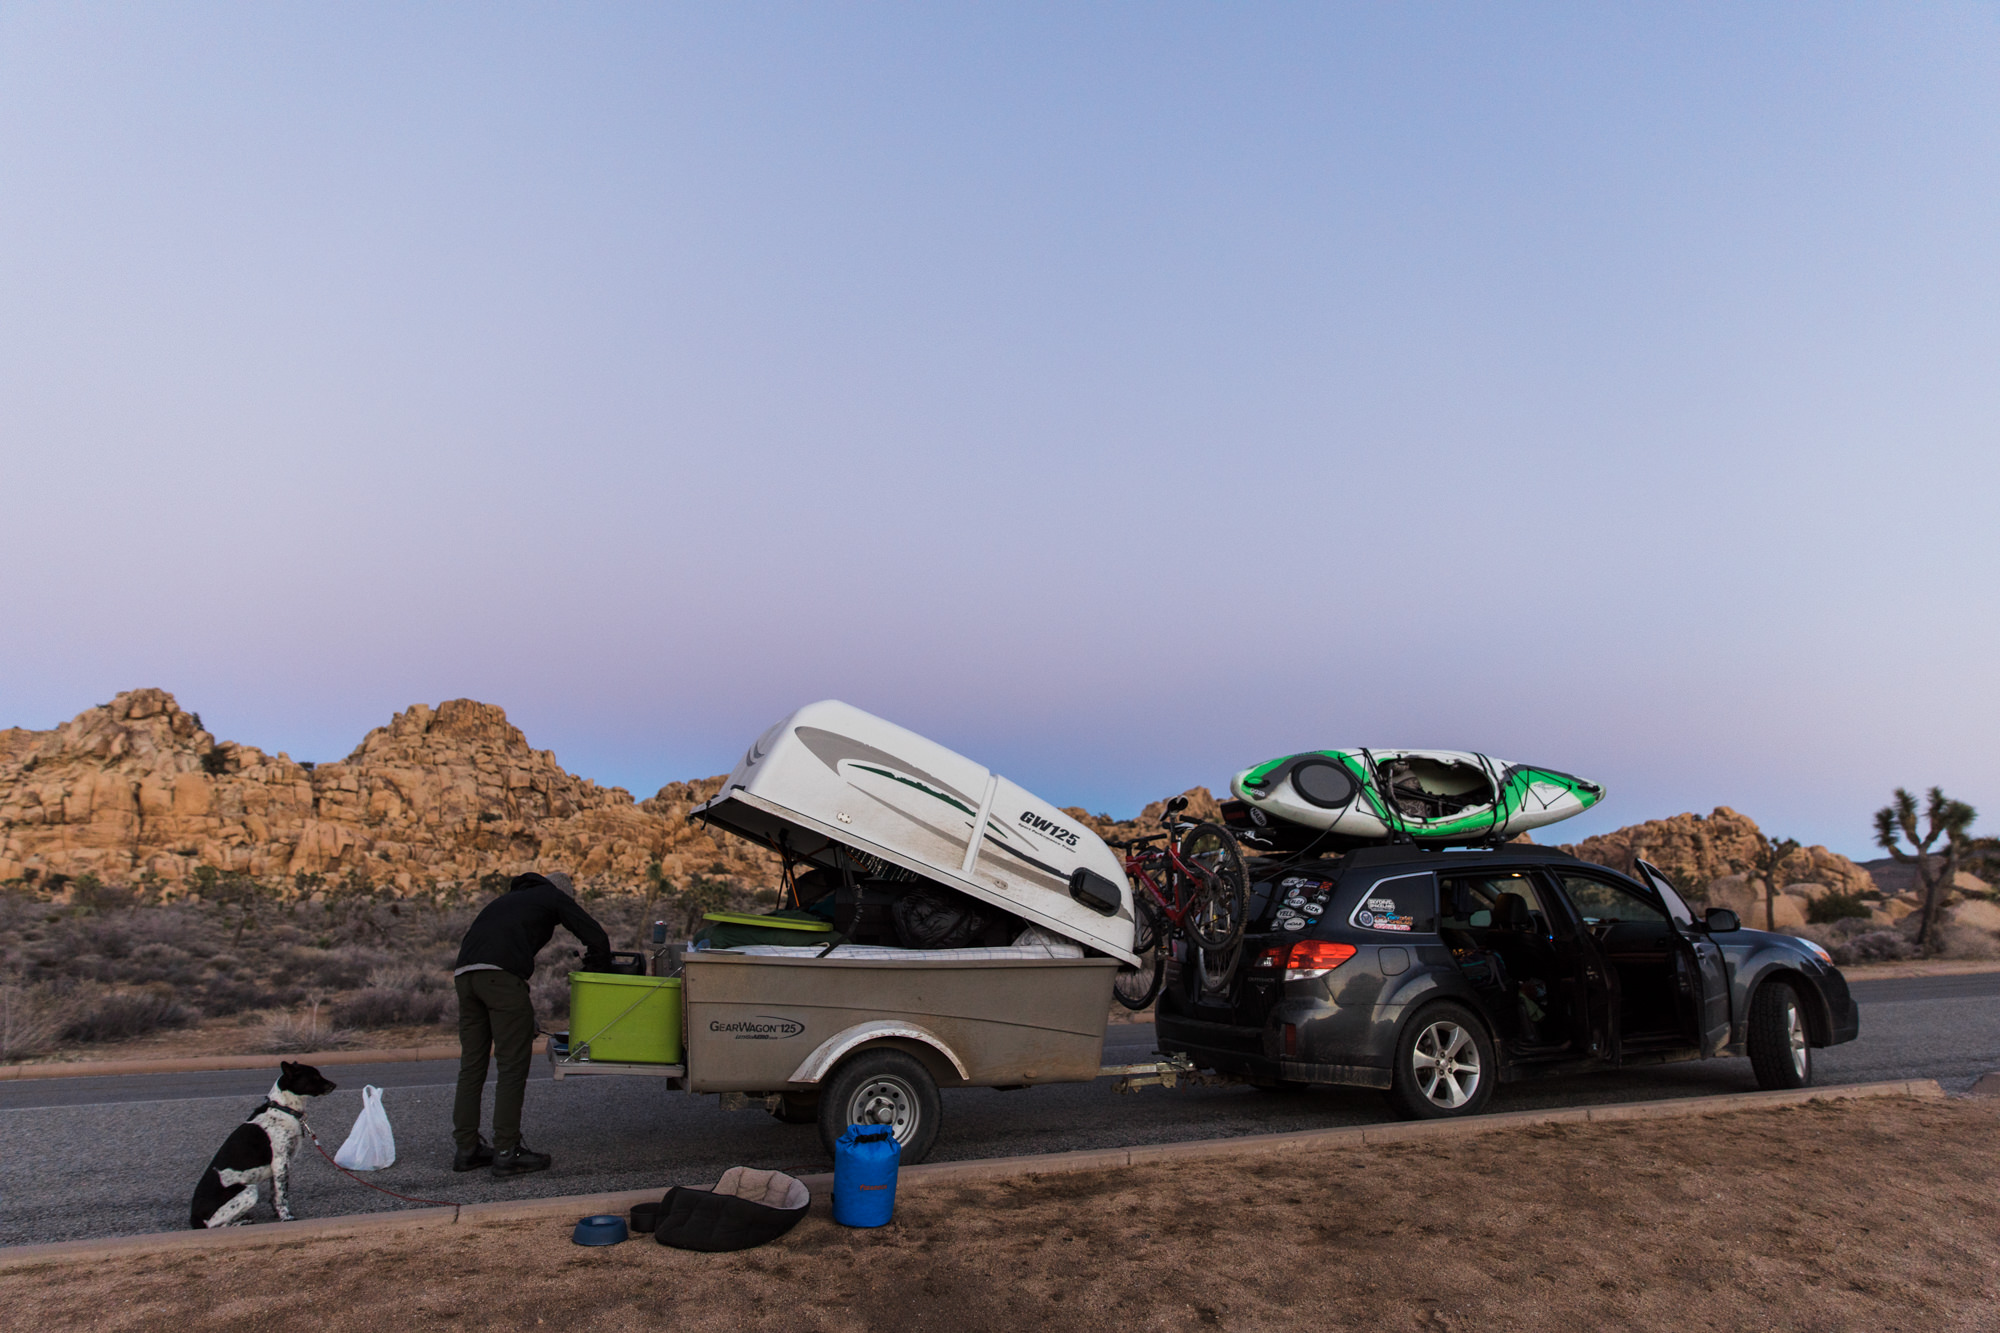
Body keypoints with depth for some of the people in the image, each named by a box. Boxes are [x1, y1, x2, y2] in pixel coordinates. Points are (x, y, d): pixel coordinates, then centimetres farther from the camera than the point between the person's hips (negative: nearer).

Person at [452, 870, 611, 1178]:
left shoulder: (509, 898, 37)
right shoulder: (553, 896, 18)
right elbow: (597, 939, 9)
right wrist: (593, 978, 27)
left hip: (464, 974, 7)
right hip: (501, 976, -7)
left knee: (472, 1063, 14)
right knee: (513, 1065, -1)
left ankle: (467, 1149, 21)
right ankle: (506, 1153, 2)